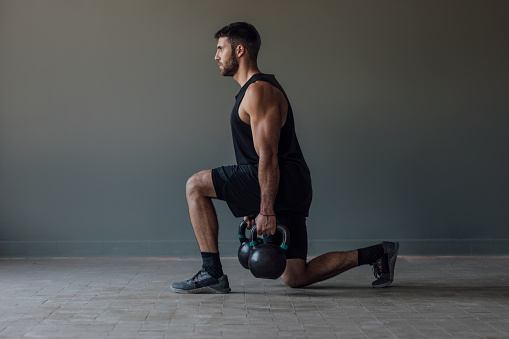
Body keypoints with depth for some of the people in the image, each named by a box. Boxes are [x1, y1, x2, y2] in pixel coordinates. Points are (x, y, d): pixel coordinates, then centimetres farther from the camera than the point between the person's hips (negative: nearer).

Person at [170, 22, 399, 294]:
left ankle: (212, 273, -7)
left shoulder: (259, 91, -11)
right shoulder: (253, 90, 22)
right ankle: (377, 254, 15)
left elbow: (268, 156, -19)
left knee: (196, 185, -9)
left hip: (283, 182, -10)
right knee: (295, 278, 10)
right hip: (284, 188, 10)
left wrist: (266, 211, -22)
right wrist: (255, 206, 25)